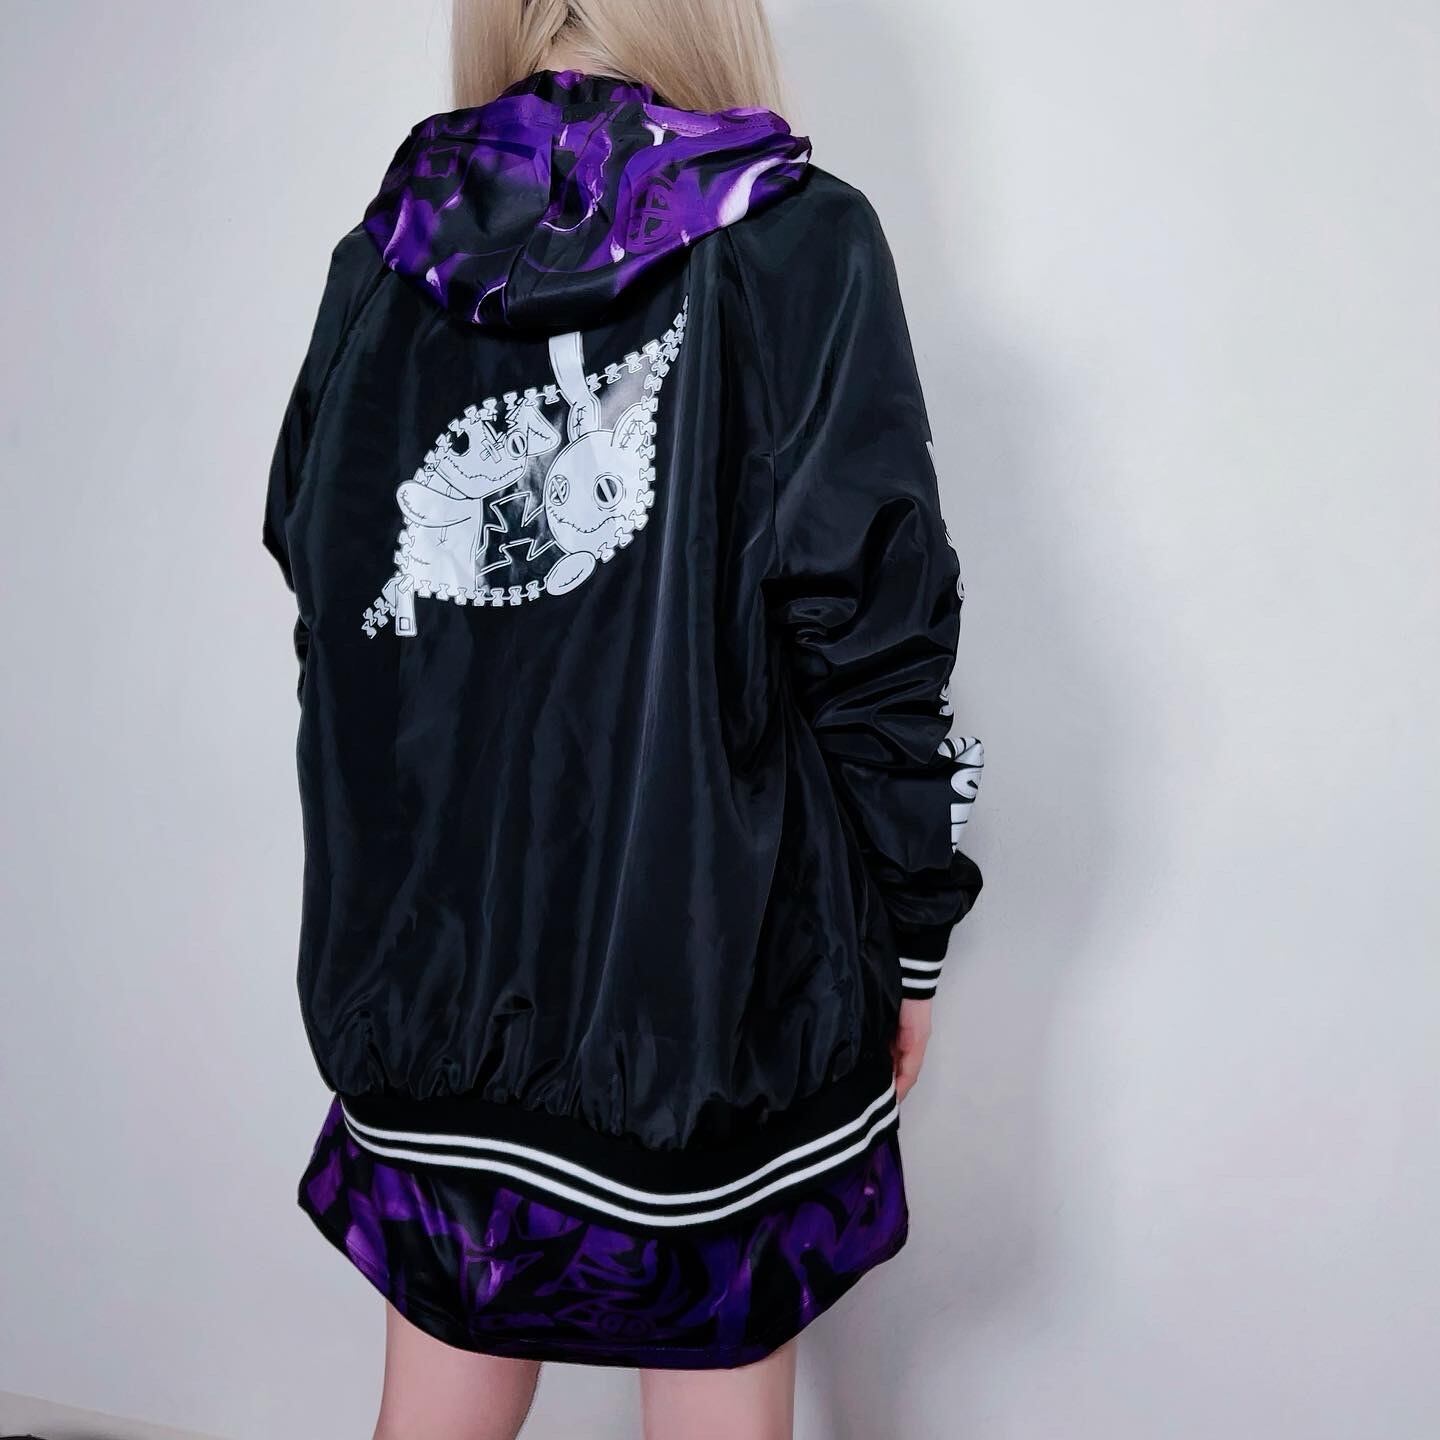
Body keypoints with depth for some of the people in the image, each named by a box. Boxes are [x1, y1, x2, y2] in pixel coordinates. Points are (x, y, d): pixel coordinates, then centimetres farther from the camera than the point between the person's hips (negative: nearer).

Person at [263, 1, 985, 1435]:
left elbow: (320, 606, 7)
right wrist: (909, 935, -1)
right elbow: (868, 632, -13)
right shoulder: (797, 245, -9)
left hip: (428, 958, 4)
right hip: (713, 975, -3)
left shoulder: (380, 255, 3)